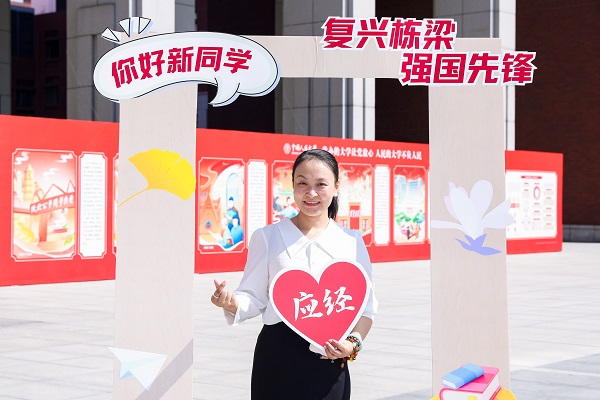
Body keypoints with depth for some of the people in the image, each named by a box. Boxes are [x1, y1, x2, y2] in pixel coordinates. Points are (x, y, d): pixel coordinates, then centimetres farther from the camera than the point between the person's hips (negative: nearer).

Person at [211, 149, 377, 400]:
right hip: (277, 358, -1)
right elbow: (254, 297, 1)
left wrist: (354, 343, -9)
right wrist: (233, 304, -20)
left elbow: (366, 306, 7)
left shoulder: (352, 242, 5)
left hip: (330, 361, 1)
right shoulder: (267, 237, 3)